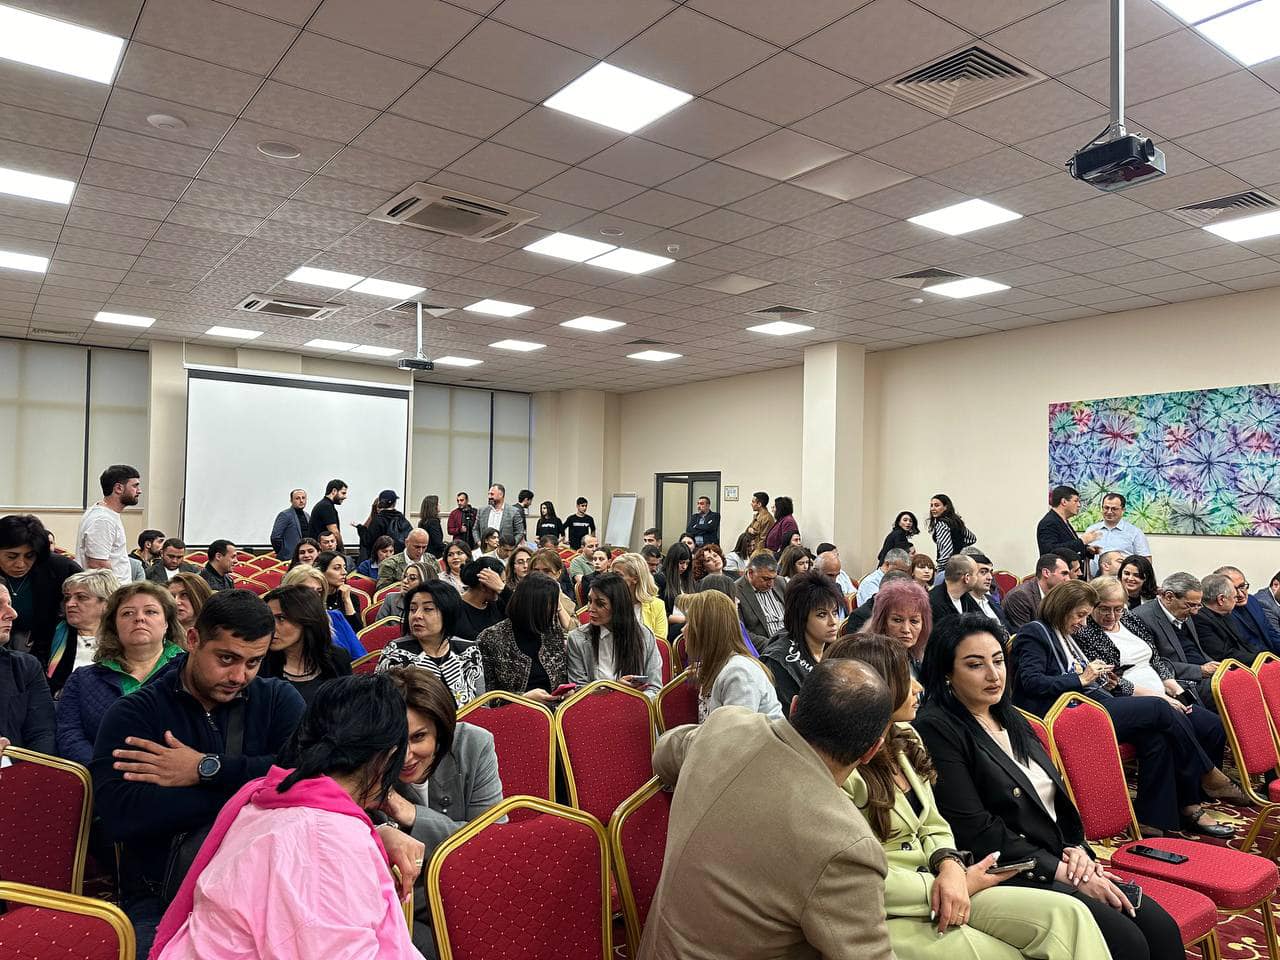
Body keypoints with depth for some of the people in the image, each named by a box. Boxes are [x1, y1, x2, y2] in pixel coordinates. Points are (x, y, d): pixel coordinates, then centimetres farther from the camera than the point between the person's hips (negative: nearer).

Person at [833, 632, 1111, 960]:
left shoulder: (905, 739, 10)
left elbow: (933, 828, 14)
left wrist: (950, 867, -9)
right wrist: (952, 884, -10)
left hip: (936, 892, 8)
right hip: (887, 919, -7)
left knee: (1068, 915, -9)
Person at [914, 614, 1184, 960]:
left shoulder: (1011, 720, 15)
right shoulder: (935, 729, -12)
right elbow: (975, 831, -16)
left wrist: (1077, 849, 0)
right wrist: (1064, 872, -14)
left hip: (1061, 864, 8)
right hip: (1003, 877, -8)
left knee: (1162, 929, -9)